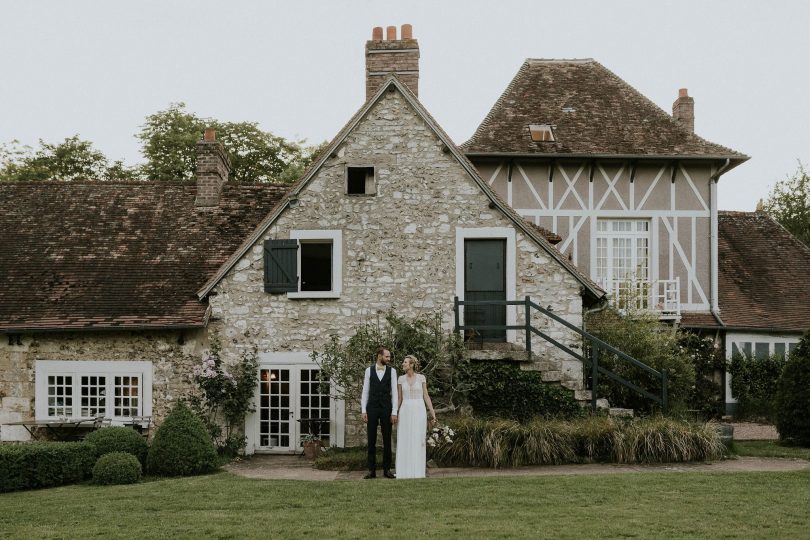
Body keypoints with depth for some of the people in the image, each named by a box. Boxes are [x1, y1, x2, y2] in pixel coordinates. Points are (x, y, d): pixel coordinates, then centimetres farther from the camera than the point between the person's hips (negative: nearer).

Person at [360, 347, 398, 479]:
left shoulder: (392, 371, 2)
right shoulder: (369, 370, 3)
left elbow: (394, 392, 0)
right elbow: (365, 391, 4)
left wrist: (394, 412, -6)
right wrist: (363, 410, -3)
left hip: (386, 409, 0)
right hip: (372, 408, 0)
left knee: (387, 440, 3)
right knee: (371, 440, 2)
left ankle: (387, 470, 10)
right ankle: (372, 470, 7)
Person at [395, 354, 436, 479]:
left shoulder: (421, 378, 1)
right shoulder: (401, 379, 6)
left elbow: (426, 396, 3)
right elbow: (399, 398, 11)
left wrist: (433, 414, -2)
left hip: (419, 411, -2)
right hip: (405, 412, 2)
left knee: (418, 441, -2)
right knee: (404, 441, -1)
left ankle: (417, 471, 6)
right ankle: (405, 471, 7)